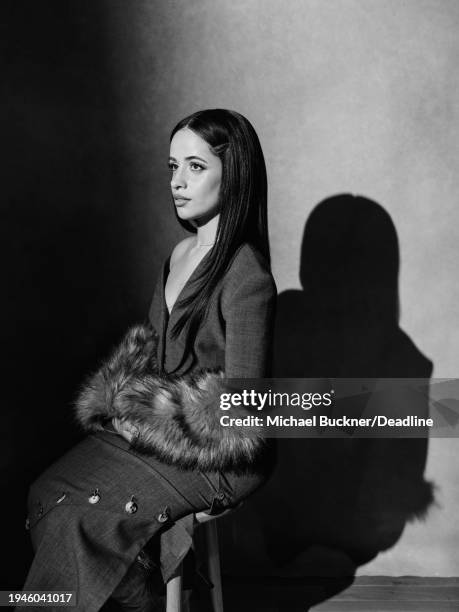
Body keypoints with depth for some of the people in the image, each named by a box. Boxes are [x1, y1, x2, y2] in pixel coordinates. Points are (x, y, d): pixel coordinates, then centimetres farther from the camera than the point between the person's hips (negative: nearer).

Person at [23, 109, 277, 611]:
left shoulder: (245, 276, -19)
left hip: (219, 457, -8)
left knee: (81, 514, -15)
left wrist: (141, 413, -12)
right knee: (44, 493, -5)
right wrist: (122, 398, -2)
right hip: (158, 432, 8)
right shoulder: (180, 254, 8)